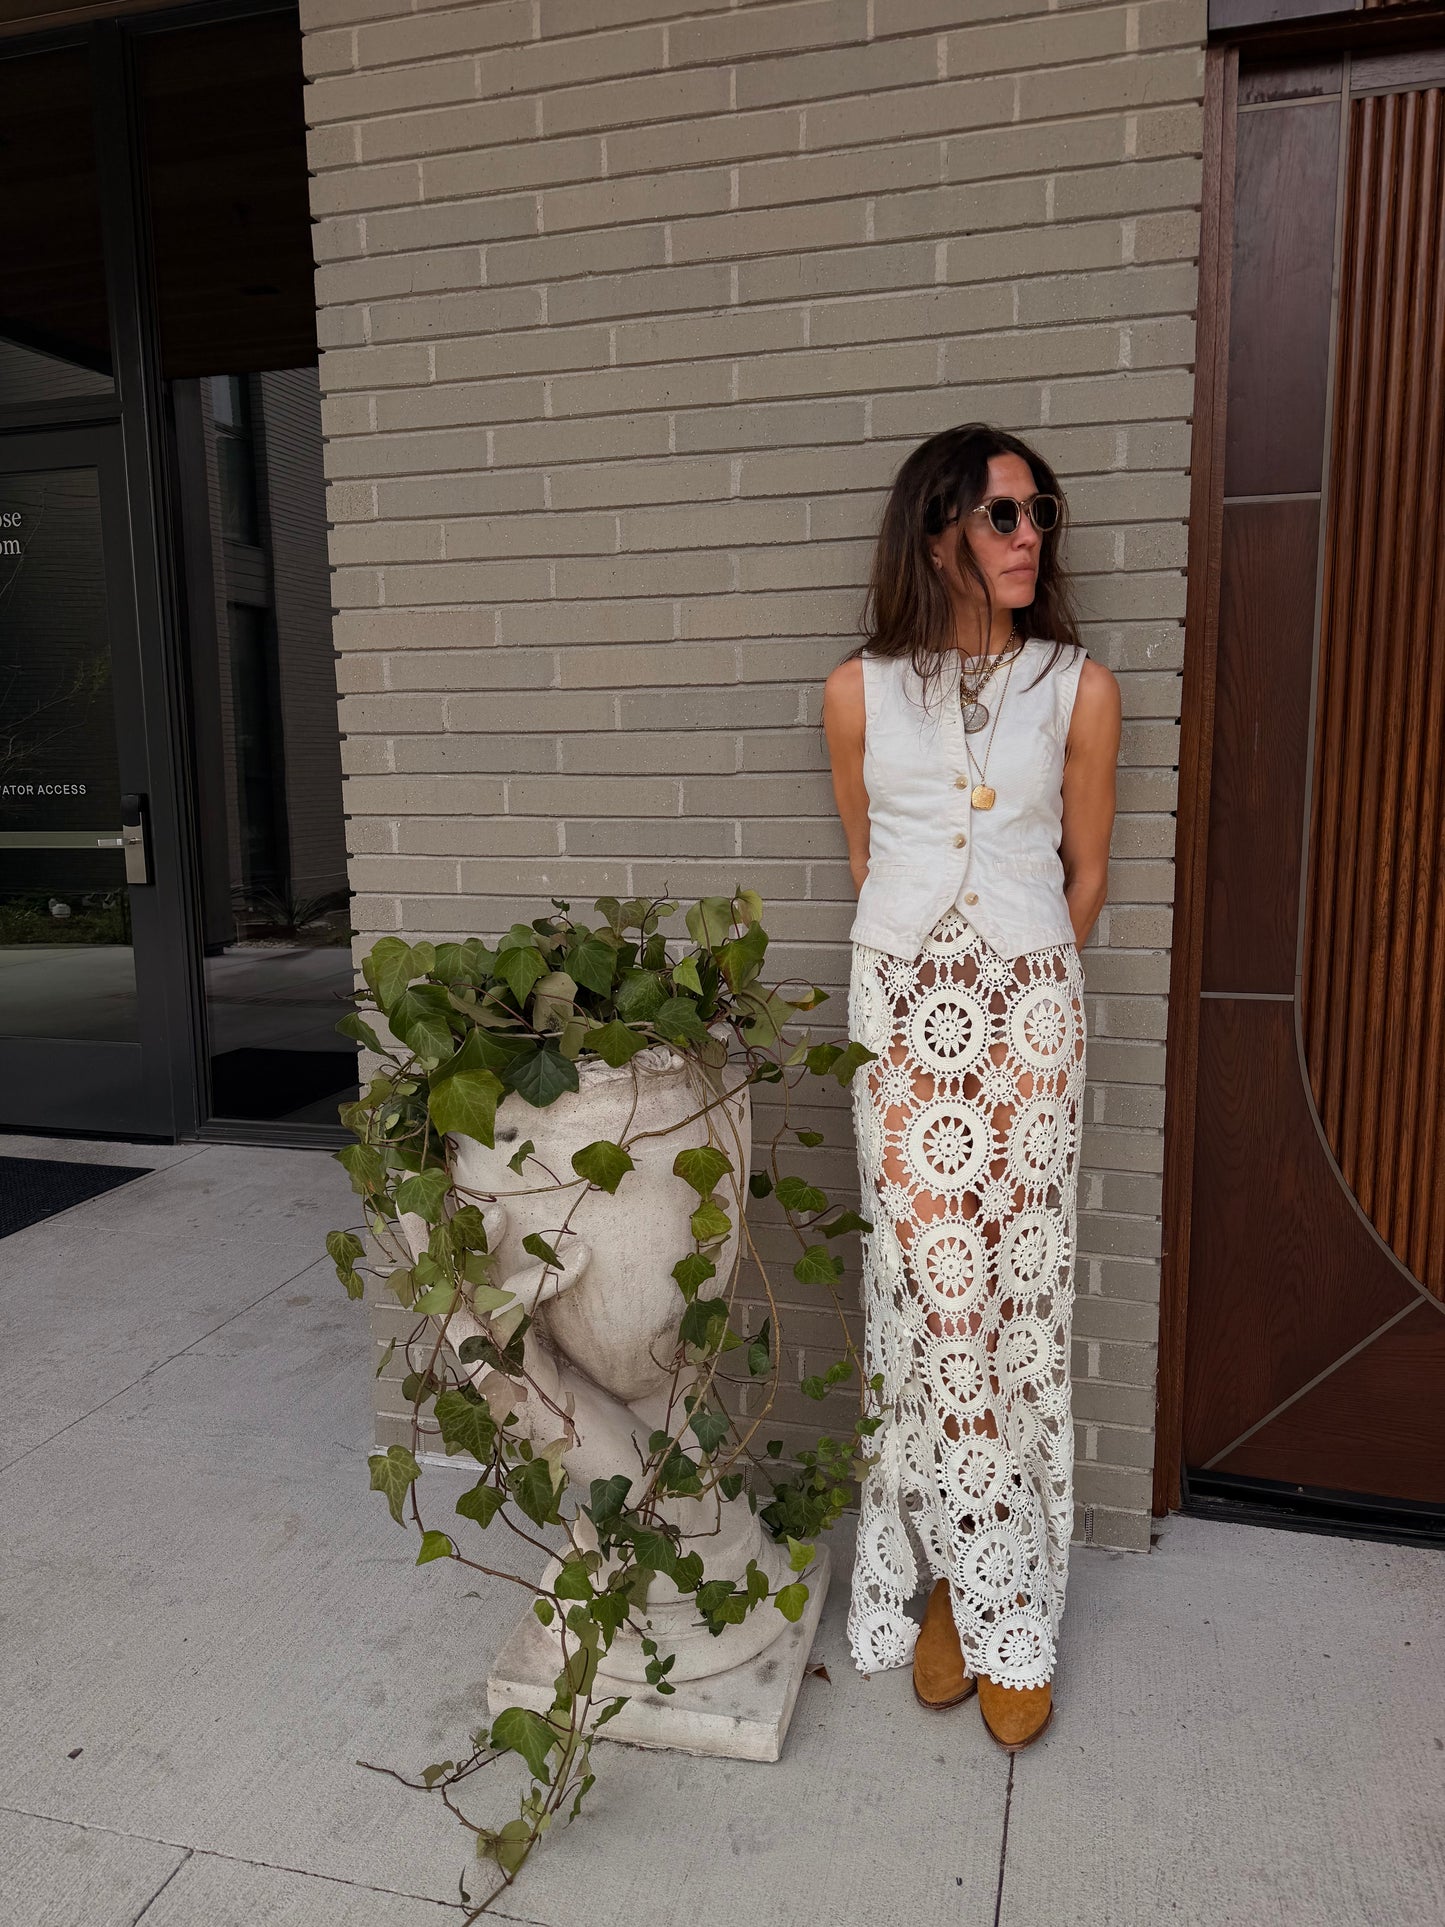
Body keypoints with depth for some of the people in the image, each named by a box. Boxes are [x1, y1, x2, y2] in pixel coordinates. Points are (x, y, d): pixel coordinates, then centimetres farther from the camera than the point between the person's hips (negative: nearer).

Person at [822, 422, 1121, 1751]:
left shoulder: (1078, 689, 2)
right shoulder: (861, 691, 3)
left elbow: (1086, 874, 10)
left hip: (1032, 1008, 0)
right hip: (900, 1006, 0)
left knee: (1019, 1291, 2)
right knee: (926, 1289, 1)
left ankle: (1008, 1608, 18)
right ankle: (949, 1577, 21)